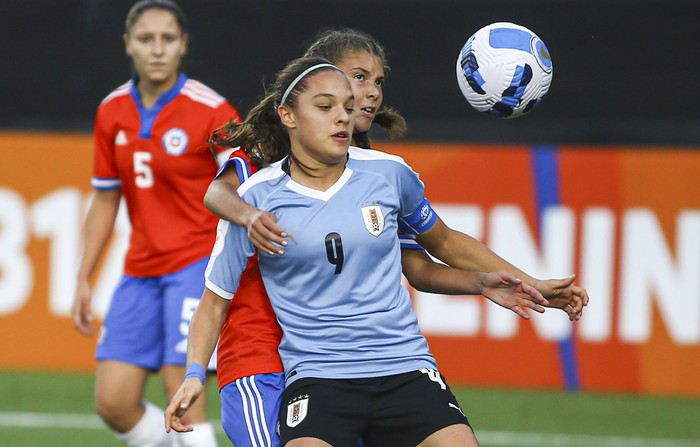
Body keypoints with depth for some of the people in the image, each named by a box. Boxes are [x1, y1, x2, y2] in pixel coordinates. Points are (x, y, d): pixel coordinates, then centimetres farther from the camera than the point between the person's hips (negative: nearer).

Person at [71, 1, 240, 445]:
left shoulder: (211, 110, -11)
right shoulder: (112, 112, 5)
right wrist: (84, 279, 14)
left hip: (198, 263, -6)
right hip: (141, 271, 6)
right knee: (113, 402, -1)